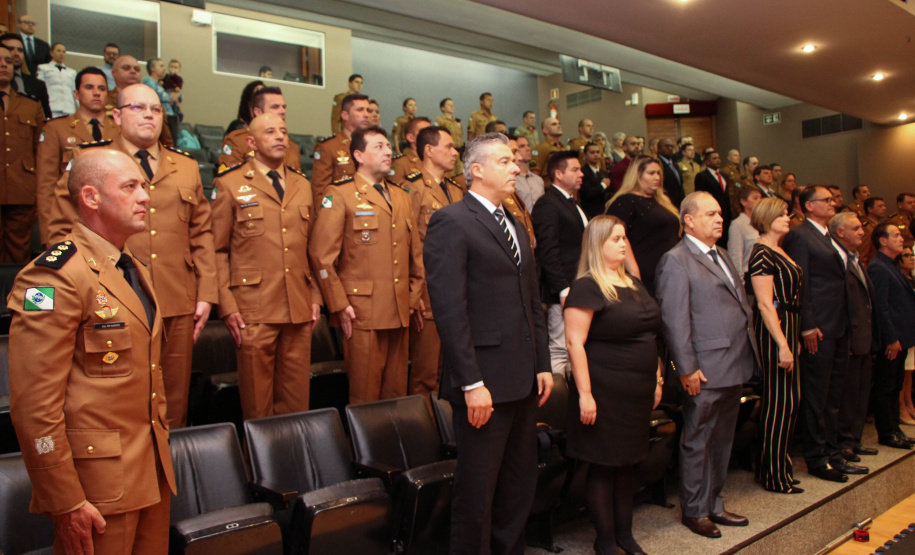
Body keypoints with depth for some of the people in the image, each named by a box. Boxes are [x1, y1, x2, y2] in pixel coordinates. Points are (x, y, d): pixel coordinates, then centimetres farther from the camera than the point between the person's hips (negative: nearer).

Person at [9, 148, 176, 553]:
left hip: (153, 472, 8)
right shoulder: (56, 277, -16)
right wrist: (65, 502, -16)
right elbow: (34, 405, -18)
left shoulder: (134, 269, 13)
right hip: (98, 485, -8)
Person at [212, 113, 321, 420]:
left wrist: (315, 297, 10)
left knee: (296, 397, 9)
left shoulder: (302, 185, 16)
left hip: (300, 308, 4)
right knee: (257, 398, 4)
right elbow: (217, 250, 1)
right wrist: (226, 305, -7)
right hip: (254, 310, -4)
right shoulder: (229, 184, 3)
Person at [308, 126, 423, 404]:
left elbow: (415, 251, 19)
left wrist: (415, 295, 11)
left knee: (397, 392, 11)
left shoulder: (401, 196, 17)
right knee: (365, 394, 2)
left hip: (400, 312, 6)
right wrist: (339, 305, -11)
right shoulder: (339, 195, -3)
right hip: (363, 312, -5)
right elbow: (321, 254, -9)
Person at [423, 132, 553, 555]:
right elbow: (449, 309, -17)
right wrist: (471, 383, -20)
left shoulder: (517, 228, 17)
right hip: (485, 382, -8)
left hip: (524, 380, 8)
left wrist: (542, 364, 11)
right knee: (476, 492, 6)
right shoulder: (451, 222, -10)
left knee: (520, 488, 18)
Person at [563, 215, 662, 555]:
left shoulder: (634, 285, 13)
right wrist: (584, 393, -20)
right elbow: (574, 342, -17)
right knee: (603, 465, 4)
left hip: (637, 393, 8)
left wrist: (657, 379, 16)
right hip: (604, 393, -8)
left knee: (628, 462, 16)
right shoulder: (586, 287, -12)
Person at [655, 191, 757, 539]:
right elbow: (674, 320, -16)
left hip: (734, 366, 9)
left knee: (722, 441, 18)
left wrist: (748, 356, 17)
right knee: (697, 442, 5)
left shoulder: (721, 256, 17)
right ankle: (694, 511, 20)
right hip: (706, 371, -9)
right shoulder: (676, 260, -11)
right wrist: (686, 369, -18)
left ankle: (714, 505, 32)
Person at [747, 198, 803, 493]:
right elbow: (765, 305, -19)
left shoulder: (780, 252, 16)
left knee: (790, 399, 13)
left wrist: (793, 340, 15)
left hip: (788, 326, 10)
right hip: (773, 331, -10)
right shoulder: (762, 253, -14)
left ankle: (777, 464, 25)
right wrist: (783, 345, -22)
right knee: (779, 400, -4)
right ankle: (774, 475, 6)